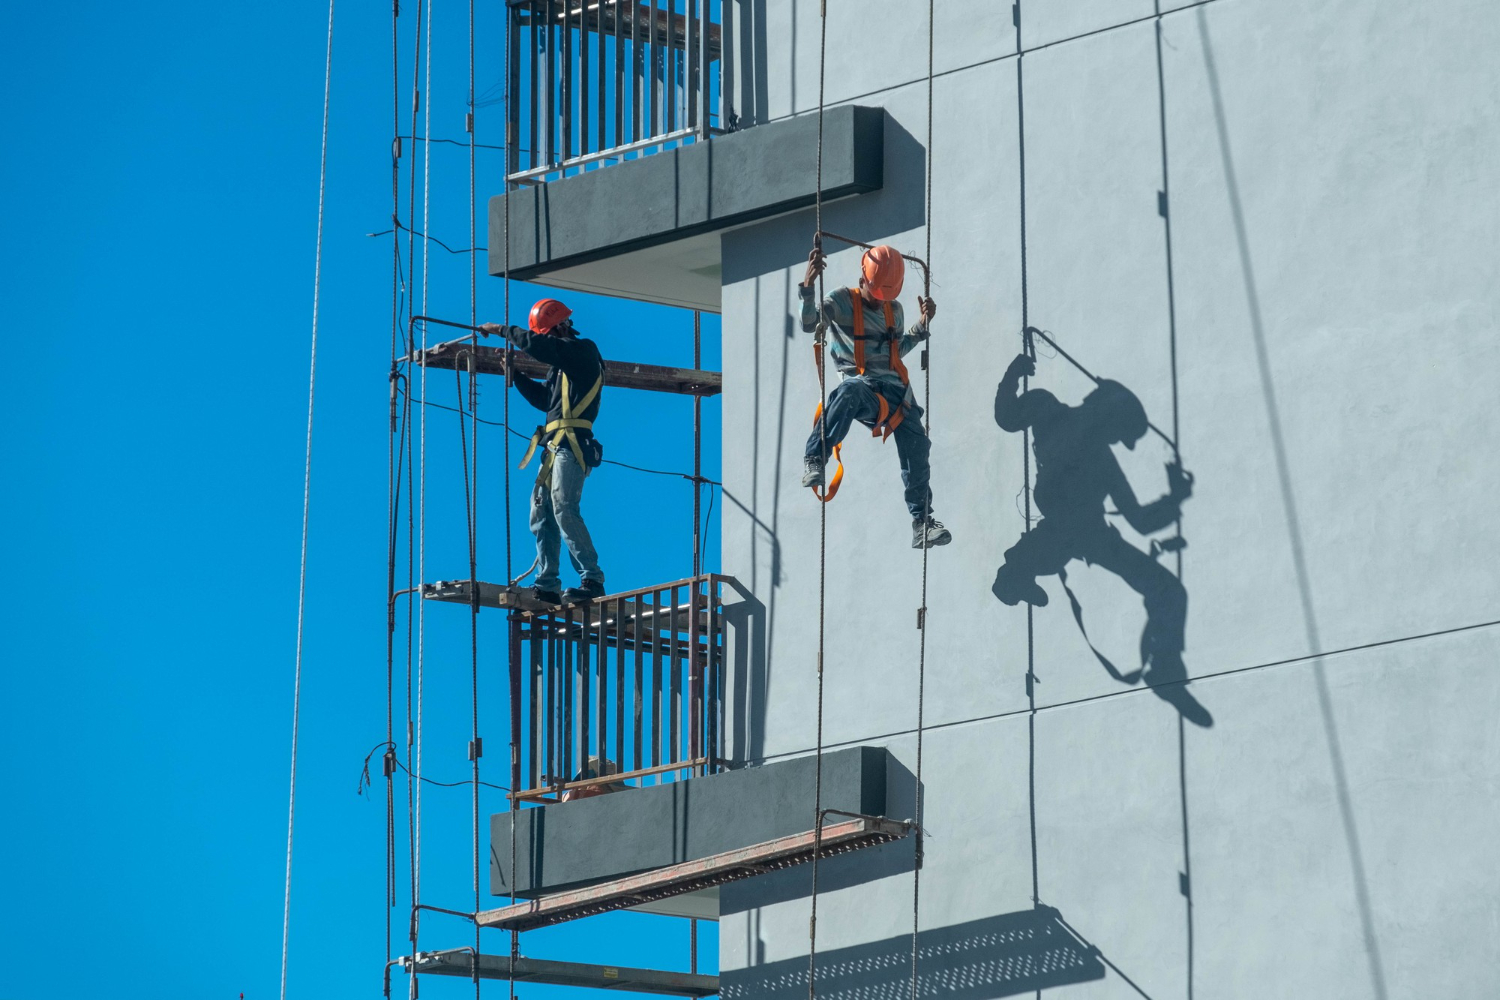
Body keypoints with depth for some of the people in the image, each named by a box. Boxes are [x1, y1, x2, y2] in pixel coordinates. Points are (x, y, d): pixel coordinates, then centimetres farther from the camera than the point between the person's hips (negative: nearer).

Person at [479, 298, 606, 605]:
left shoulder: (584, 350, -4)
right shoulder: (563, 363, 24)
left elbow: (533, 345, -15)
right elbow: (545, 399, 30)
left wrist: (500, 330, -3)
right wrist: (515, 375, 22)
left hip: (572, 444, -10)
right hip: (555, 447, 10)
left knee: (564, 508, -20)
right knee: (542, 514, 7)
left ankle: (592, 581, -23)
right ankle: (547, 587, 6)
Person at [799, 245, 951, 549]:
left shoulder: (894, 310, 19)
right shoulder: (842, 302, 1)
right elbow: (808, 324, -15)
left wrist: (922, 324, 21)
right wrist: (808, 286, -28)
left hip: (894, 390, 6)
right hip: (862, 387, -6)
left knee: (916, 445, -7)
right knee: (850, 390, -43)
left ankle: (922, 524, 2)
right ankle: (814, 460, -41)